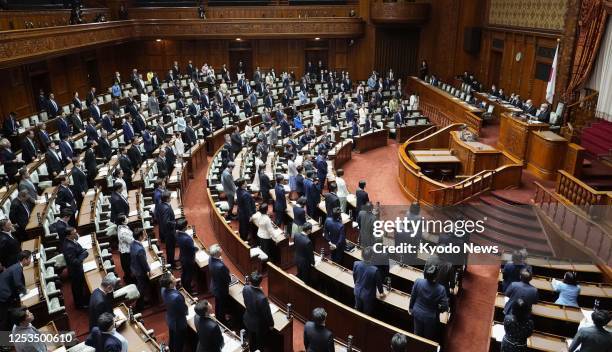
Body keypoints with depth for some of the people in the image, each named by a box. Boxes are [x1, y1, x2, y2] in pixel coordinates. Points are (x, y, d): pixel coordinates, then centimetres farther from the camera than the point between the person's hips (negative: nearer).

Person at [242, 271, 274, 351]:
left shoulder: (245, 289, -25)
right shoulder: (262, 298, -42)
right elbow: (267, 313, -23)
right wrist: (271, 324, -6)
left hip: (248, 319, 5)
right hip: (259, 324, -5)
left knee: (251, 339, 32)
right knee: (261, 342, 24)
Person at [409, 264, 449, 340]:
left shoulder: (418, 282, -24)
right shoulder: (440, 289, -30)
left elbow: (413, 297, -8)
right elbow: (445, 307, -20)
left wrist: (410, 307, 10)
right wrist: (438, 309, 3)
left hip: (417, 313, 3)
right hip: (430, 318, -2)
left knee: (417, 334, 27)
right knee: (429, 337, 24)